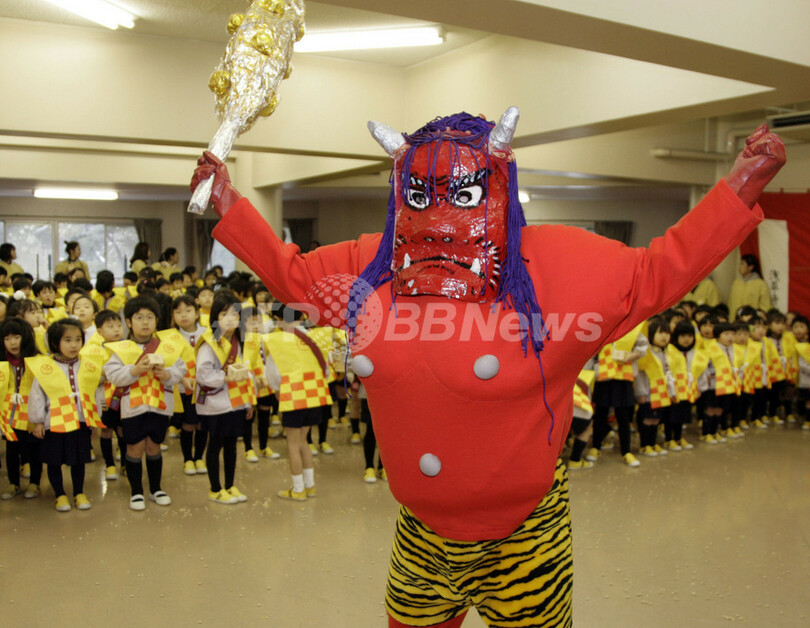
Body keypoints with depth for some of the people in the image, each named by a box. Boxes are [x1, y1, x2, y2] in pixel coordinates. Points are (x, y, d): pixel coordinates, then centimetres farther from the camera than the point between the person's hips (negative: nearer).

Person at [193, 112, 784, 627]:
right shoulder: (370, 266, -2)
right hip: (420, 530, 4)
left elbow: (658, 272, -6)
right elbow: (292, 273, 13)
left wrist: (740, 187, -10)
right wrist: (232, 207, 12)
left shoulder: (558, 264, -12)